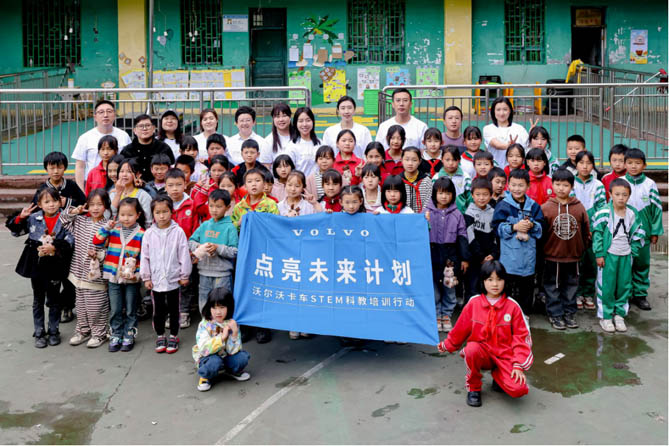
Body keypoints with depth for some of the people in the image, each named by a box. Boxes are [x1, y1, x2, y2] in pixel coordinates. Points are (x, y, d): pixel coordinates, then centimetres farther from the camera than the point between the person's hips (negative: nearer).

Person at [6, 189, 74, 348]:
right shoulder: (33, 219, -2)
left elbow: (69, 241, -14)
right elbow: (16, 231, 6)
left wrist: (54, 247, -25)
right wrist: (20, 218, -10)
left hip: (55, 265, -2)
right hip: (36, 264, 2)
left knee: (54, 300, 12)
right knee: (38, 300, 13)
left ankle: (54, 331, 27)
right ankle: (39, 333, 23)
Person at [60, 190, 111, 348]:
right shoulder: (80, 221, 6)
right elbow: (63, 220, 16)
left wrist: (98, 254, -26)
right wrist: (73, 211, 1)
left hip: (96, 275, -5)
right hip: (79, 271, 5)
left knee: (96, 306, 3)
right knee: (81, 305, 17)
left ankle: (99, 333, 18)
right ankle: (82, 331, 32)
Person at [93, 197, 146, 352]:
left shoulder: (141, 234, -6)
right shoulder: (113, 230, 2)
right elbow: (97, 241, -4)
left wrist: (138, 274, -15)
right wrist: (106, 228, -12)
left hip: (132, 278, -2)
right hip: (114, 277, 2)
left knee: (130, 310, 9)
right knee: (115, 310, 10)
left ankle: (129, 336, 22)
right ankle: (116, 336, 23)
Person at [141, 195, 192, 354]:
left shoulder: (178, 232, -8)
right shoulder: (149, 234, -2)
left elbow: (184, 255, -4)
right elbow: (145, 257, 3)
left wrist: (184, 275, -3)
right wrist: (146, 277, 2)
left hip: (173, 279, -2)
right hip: (155, 280, 2)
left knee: (173, 310, 10)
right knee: (158, 310, 12)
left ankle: (173, 336, 25)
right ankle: (160, 336, 27)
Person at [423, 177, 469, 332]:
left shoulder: (456, 214, 3)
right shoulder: (427, 212, 1)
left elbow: (462, 237, 5)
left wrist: (464, 258, 3)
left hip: (450, 255, 1)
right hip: (432, 254, 0)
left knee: (449, 287, 7)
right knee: (433, 287, 5)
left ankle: (447, 315, 19)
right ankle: (436, 315, 17)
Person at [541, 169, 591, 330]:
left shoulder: (579, 207, -2)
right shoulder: (545, 208, -8)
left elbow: (586, 230, 8)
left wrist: (582, 248, 10)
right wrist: (542, 250, -1)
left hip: (573, 256, 2)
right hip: (552, 256, -2)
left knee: (571, 286, 14)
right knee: (553, 287, 7)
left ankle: (570, 313, 26)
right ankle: (555, 314, 19)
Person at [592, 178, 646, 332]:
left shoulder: (632, 213, 3)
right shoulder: (604, 213, -10)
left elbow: (638, 234, 11)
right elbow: (597, 233, -9)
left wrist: (634, 251, 4)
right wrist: (599, 254, -11)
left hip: (626, 256, 4)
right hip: (608, 255, -4)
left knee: (624, 285, 9)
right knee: (606, 286, -1)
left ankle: (619, 315, 23)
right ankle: (605, 316, 12)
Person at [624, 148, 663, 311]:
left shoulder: (650, 184, -2)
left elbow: (657, 209, 2)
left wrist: (655, 232, 2)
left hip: (643, 233, 1)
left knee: (642, 264, 9)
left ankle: (640, 294, 21)